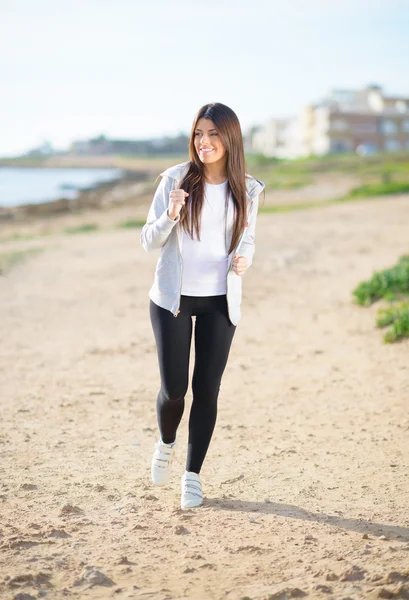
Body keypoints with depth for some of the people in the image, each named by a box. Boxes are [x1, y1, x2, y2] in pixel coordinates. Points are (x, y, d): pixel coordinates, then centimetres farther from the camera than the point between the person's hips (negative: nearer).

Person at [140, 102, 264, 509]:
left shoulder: (246, 189, 1)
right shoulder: (175, 180, -6)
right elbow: (149, 241, -4)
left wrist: (243, 260, -10)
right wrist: (170, 215, -24)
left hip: (219, 302, 2)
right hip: (173, 298, -2)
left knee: (206, 390, 3)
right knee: (174, 389, 0)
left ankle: (193, 475, 18)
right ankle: (166, 444, 34)